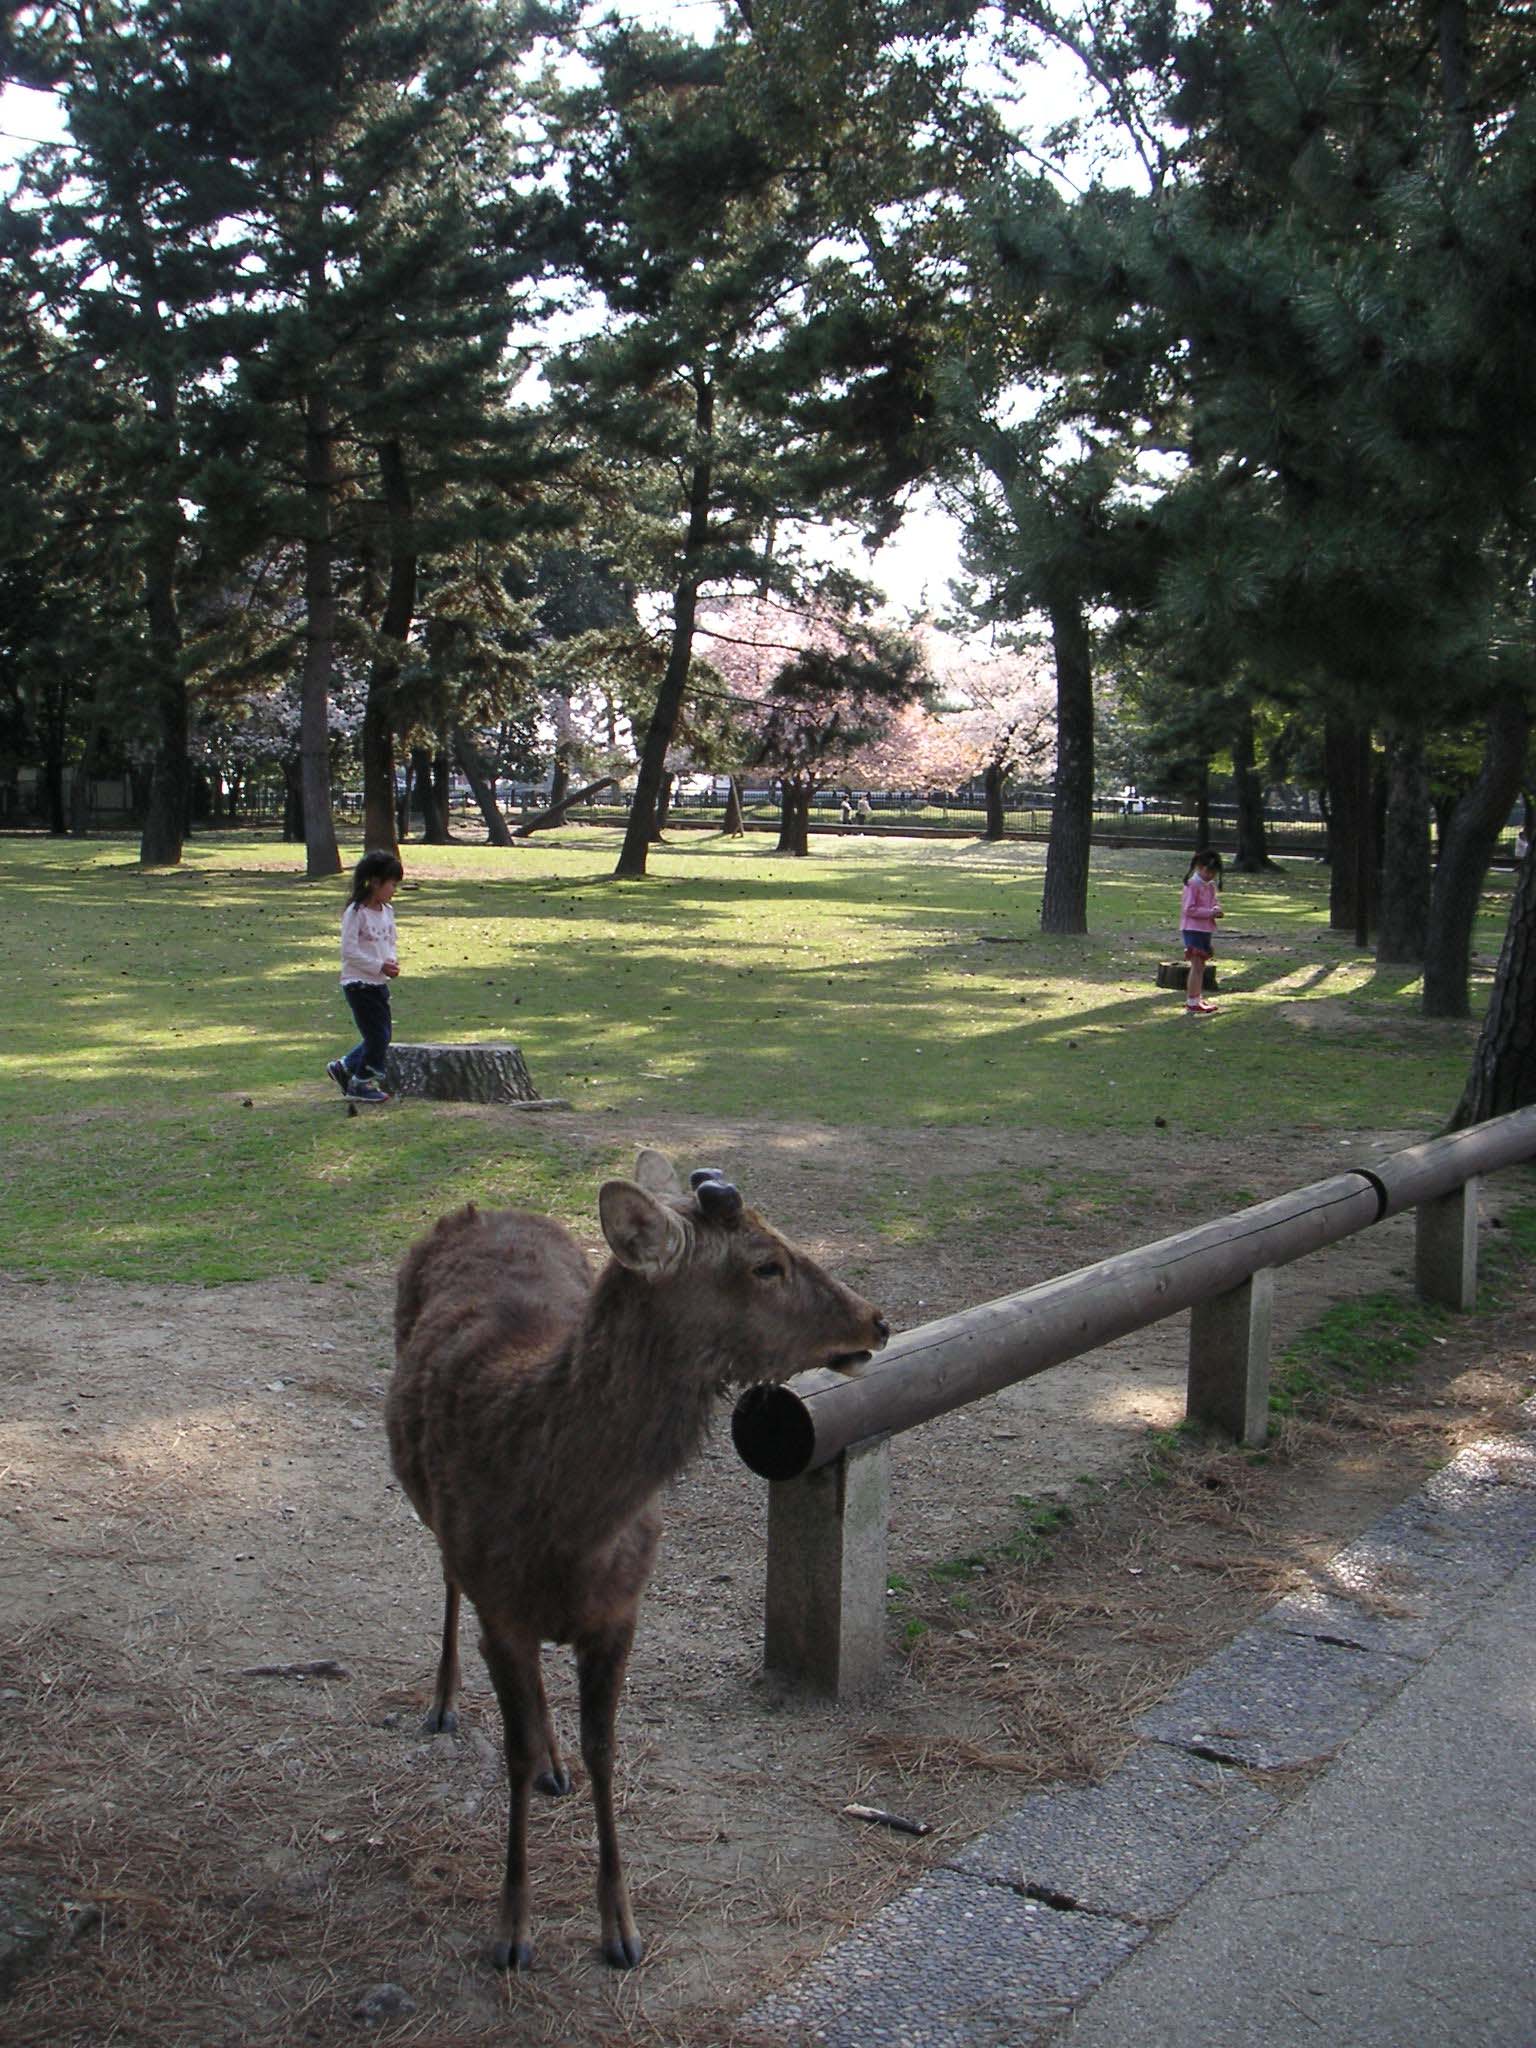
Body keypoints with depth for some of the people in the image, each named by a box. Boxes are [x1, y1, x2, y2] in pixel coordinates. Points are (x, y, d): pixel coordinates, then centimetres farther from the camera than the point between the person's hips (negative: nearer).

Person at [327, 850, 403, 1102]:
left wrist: (391, 961, -3)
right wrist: (380, 966, -21)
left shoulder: (386, 911, 8)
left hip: (379, 983, 8)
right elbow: (349, 950, -19)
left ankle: (343, 1067, 28)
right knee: (378, 1035, -5)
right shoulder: (355, 912, -16)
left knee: (384, 1034, 12)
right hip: (358, 983, -8)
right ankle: (360, 1085, 11)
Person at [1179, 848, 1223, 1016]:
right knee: (1196, 966, -10)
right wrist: (1210, 912, -21)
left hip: (1206, 929, 9)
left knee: (1200, 966, 15)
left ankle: (1196, 999, 24)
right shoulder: (1193, 884, -13)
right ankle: (1192, 1004, -9)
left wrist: (1217, 908, 0)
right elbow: (1189, 909, -18)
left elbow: (1214, 900, 24)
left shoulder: (1211, 885, 12)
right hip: (1193, 928, -9)